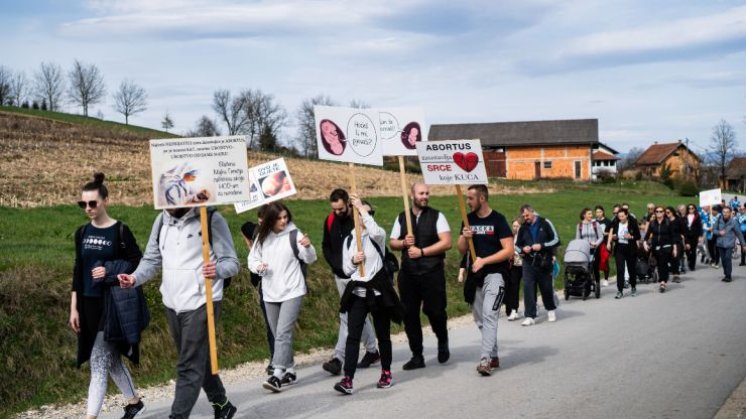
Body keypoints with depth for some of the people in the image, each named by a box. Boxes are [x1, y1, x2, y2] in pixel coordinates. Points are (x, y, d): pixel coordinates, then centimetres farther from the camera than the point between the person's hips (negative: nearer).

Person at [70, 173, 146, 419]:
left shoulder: (120, 231, -8)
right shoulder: (82, 233, 8)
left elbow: (138, 264, -6)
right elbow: (78, 272, 11)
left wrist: (110, 271, -19)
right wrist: (74, 308, 7)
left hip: (113, 304, -6)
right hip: (89, 304, 6)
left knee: (99, 361, -10)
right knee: (111, 359, 16)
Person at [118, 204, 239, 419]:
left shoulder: (211, 219, -12)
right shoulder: (162, 220, 6)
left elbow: (231, 261, -11)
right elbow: (151, 259, 6)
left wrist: (217, 270, -34)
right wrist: (134, 278, -14)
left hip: (200, 303, -7)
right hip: (172, 304, 7)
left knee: (189, 366, -6)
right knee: (198, 360, 20)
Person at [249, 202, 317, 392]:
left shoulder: (294, 234, -7)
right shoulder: (262, 237, 4)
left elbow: (310, 259, -4)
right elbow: (252, 258, 12)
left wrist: (308, 247, -25)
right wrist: (258, 266, -10)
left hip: (292, 292, -5)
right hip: (270, 293, 5)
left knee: (283, 333, -15)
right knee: (279, 335, 13)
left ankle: (277, 374, -19)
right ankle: (289, 371, 25)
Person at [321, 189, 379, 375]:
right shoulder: (330, 221, 4)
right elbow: (326, 247, 15)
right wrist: (336, 267, 2)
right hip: (340, 276, 6)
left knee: (348, 316, -11)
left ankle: (338, 358, -12)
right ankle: (372, 351, 28)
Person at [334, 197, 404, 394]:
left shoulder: (378, 235, -1)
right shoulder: (349, 239, 9)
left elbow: (376, 231, -28)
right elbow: (346, 269, 12)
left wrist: (362, 208, -21)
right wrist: (353, 261, -10)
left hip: (377, 290, -2)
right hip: (357, 291, 2)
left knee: (383, 334, 10)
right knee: (353, 335, -9)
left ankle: (386, 372, 28)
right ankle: (347, 380, -15)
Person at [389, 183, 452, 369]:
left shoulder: (436, 216, -1)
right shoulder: (401, 218, 10)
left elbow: (446, 242, -9)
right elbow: (392, 243, 14)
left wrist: (422, 251, -13)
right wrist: (404, 243, -7)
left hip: (432, 272, -4)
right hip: (408, 273, 4)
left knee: (435, 310, -3)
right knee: (409, 314, 4)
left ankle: (443, 342, 28)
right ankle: (417, 356, 15)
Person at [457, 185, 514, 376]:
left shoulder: (498, 220, -8)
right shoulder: (469, 220, 9)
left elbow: (509, 250, -13)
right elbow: (461, 250, 12)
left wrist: (484, 261, -18)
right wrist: (464, 237, -9)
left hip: (494, 274, -7)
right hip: (475, 276, 7)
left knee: (489, 315, -18)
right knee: (480, 319, 12)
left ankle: (485, 359, -22)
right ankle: (494, 356, 24)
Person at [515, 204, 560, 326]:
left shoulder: (545, 223, -1)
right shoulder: (523, 228, 8)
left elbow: (556, 240, -3)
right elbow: (517, 245, 17)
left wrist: (542, 246, -15)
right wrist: (523, 249, -6)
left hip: (544, 262, -2)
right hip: (528, 262, 2)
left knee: (546, 287, 9)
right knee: (528, 288, -8)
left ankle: (550, 309, 35)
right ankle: (530, 316, -6)